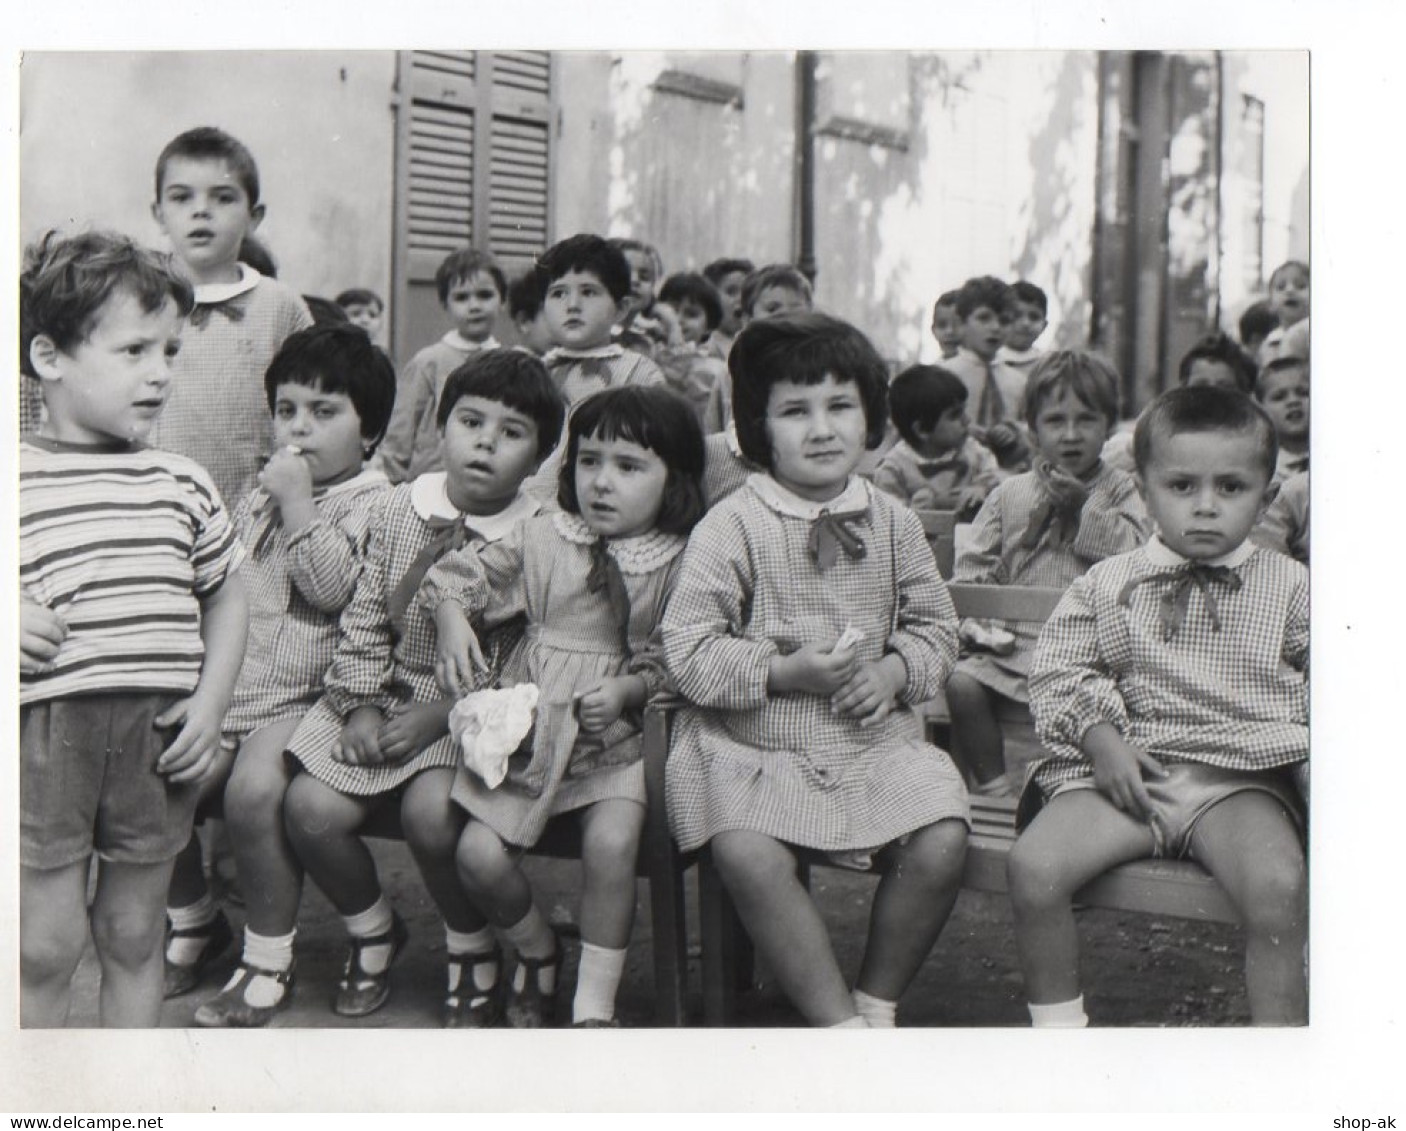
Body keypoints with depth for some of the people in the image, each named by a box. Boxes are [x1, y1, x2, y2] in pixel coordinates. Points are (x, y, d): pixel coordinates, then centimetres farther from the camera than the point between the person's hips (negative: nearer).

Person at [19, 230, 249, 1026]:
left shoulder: (184, 483, 7)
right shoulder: (18, 481, -4)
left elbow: (227, 596, 14)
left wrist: (210, 705, 3)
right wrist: (13, 617, -20)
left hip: (162, 735, 3)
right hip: (48, 730, -3)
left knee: (135, 936, 15)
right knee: (47, 945, 4)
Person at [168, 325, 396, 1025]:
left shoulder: (375, 502, -3)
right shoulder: (257, 495, 19)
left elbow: (335, 588, -17)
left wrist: (297, 504, -14)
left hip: (305, 697, -7)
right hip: (229, 683, 7)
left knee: (252, 787, -31)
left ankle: (269, 962, -11)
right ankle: (191, 921, 15)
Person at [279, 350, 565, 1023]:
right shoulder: (400, 510, 3)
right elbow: (364, 618, 7)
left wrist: (442, 715, -17)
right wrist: (362, 706, -3)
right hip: (389, 694, 4)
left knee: (430, 810, -29)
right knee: (310, 809, -14)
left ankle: (471, 949, 2)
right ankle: (373, 932, 17)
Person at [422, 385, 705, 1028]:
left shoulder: (681, 565, -2)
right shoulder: (542, 540, 5)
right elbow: (460, 576, 12)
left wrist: (629, 689, -20)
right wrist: (452, 621, -8)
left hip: (620, 736, -2)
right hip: (531, 728, 3)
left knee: (612, 843, -28)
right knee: (478, 854, -13)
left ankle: (594, 1006, -9)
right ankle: (535, 950, 20)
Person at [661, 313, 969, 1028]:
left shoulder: (892, 524, 7)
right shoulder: (732, 526, -6)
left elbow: (935, 625, 16)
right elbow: (687, 649, -8)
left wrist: (895, 672, -5)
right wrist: (784, 673, -18)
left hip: (871, 739, 3)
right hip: (751, 744, -3)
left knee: (941, 845, -19)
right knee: (749, 856, -30)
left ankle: (877, 1003, 5)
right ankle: (838, 1023, -14)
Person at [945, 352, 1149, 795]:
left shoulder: (1120, 491, 11)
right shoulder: (1009, 495, 16)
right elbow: (973, 569, 11)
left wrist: (1084, 508, -5)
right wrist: (974, 619, -6)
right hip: (1014, 640, 2)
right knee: (962, 682, -20)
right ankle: (993, 784, -6)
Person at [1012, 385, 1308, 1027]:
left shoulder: (1290, 589, 10)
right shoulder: (1106, 585, 10)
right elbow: (1058, 668, 8)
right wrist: (1100, 740, -7)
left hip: (1239, 779, -1)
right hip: (1125, 768, 1)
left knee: (1278, 885, -30)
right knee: (1034, 866, -21)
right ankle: (1056, 1024, -1)